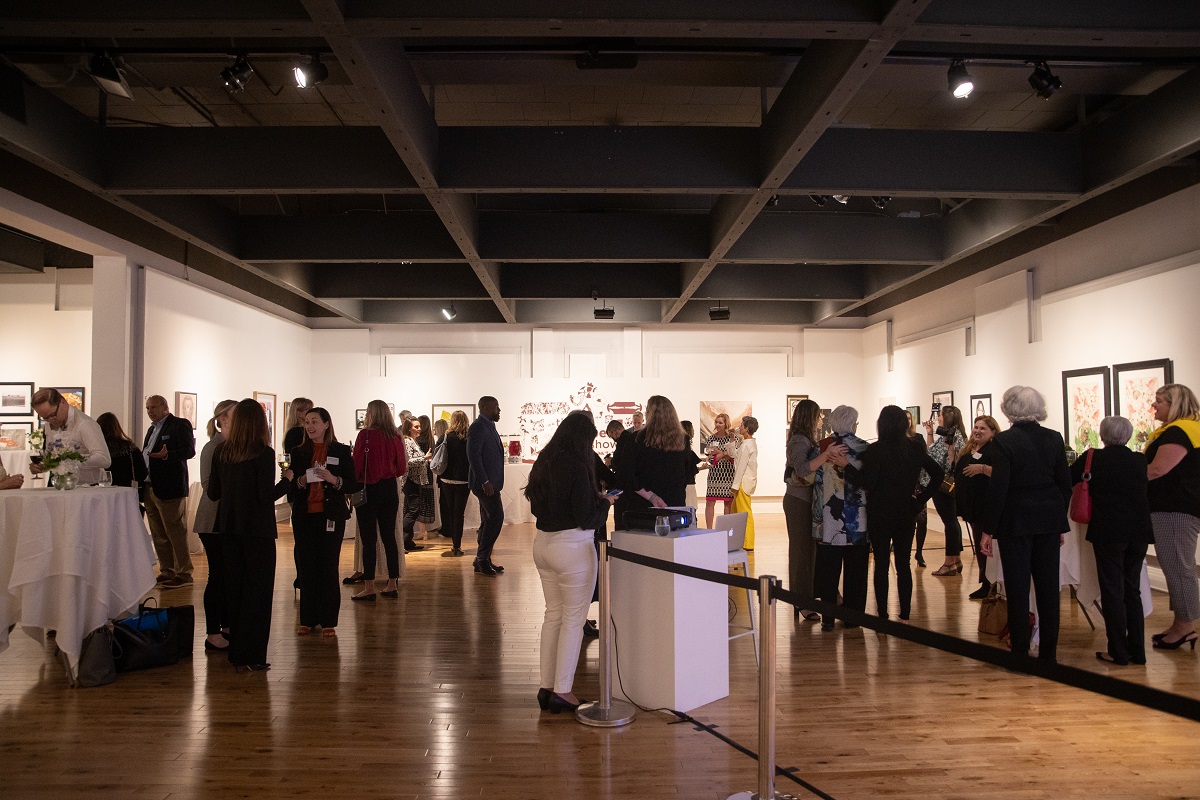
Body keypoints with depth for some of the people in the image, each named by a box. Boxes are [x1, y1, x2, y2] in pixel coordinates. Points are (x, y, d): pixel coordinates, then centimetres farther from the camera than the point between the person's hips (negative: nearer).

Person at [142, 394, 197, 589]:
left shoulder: (180, 425, -7)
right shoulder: (152, 429, 21)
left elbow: (189, 450, -18)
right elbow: (146, 455, 23)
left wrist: (167, 455, -32)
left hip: (170, 488, -9)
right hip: (150, 489, 9)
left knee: (176, 533, -4)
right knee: (158, 535, 13)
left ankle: (183, 575, 2)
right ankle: (167, 573, 21)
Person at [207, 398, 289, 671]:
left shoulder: (221, 451, 1)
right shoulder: (264, 454, -14)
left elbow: (213, 493, 6)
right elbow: (267, 496, -17)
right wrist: (286, 479, -1)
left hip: (229, 529, 5)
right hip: (257, 530, -5)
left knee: (234, 588, 14)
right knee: (258, 591, 3)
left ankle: (236, 652, 22)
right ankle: (252, 656, 5)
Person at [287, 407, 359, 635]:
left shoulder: (341, 451, 1)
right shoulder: (298, 453, 9)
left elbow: (353, 485, -1)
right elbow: (290, 489, 9)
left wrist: (334, 480, -18)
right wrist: (300, 482, -12)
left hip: (331, 516, -2)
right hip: (304, 517, 3)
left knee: (328, 567, 0)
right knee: (307, 567, 5)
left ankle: (328, 621, 8)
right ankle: (307, 619, 15)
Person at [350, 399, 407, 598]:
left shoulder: (365, 435, -11)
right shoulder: (395, 437, 1)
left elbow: (357, 464, -12)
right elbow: (402, 468, 4)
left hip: (368, 489, -4)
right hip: (390, 490, 5)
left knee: (368, 539, 0)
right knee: (389, 537, 11)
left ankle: (369, 587, 2)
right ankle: (392, 583, 16)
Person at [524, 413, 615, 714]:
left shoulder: (543, 462, 5)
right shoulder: (577, 465, -18)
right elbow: (587, 518, -18)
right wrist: (605, 502, 2)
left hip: (543, 542, 8)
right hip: (572, 546, -8)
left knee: (553, 614, 16)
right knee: (573, 619, 4)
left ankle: (547, 687, 22)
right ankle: (562, 692, 10)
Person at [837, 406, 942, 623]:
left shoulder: (875, 450, -13)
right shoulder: (915, 449, 2)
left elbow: (866, 482, -20)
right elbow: (938, 474, 6)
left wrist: (846, 465, -17)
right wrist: (921, 498, 8)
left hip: (880, 515, -4)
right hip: (907, 514, 4)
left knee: (881, 565, 3)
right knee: (903, 564, 10)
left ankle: (883, 616, 6)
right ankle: (905, 616, 13)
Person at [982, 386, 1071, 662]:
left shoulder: (1003, 441, -13)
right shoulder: (1054, 438, 2)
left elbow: (998, 488, -14)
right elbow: (1065, 484, 6)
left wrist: (989, 530, -8)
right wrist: (1060, 522, 16)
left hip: (1016, 521, -4)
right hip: (1049, 520, 5)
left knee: (1017, 588, 3)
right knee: (1048, 586, 11)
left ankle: (1021, 651, 8)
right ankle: (1048, 652, 19)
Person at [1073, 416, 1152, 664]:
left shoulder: (1093, 458, -7)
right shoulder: (1140, 460, 2)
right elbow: (1148, 493, 14)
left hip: (1108, 532, -4)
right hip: (1138, 532, 4)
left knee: (1112, 591, 3)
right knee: (1132, 590, 14)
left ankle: (1118, 651, 6)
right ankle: (1137, 650, 18)